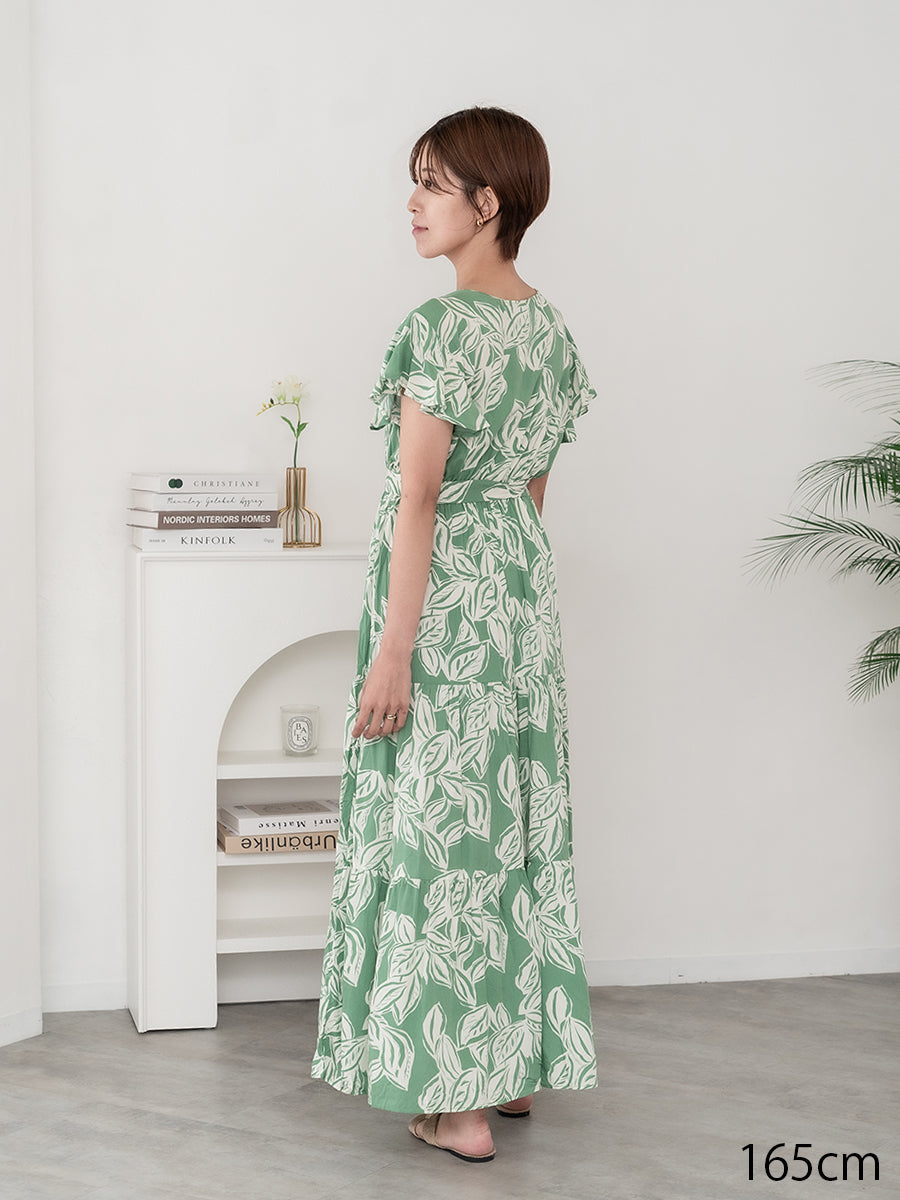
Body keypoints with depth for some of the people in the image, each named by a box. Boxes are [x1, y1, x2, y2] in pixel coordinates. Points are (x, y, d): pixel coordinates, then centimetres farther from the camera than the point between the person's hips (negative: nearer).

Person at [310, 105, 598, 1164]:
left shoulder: (440, 325, -16)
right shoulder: (550, 326, 9)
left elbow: (418, 495, -19)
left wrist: (391, 649, -17)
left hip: (442, 593, -8)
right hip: (525, 582, 8)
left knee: (439, 817, -2)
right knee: (518, 814, 14)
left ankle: (458, 1100, 4)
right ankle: (523, 1060, 24)